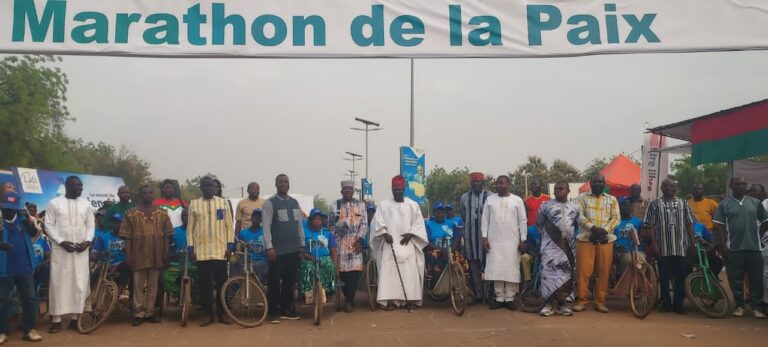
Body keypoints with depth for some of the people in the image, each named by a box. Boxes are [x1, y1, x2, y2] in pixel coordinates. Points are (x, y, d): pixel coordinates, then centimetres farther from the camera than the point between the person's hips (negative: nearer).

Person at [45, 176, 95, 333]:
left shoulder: (86, 204, 9)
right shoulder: (54, 203, 2)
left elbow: (91, 225, 9)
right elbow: (49, 225, -1)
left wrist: (87, 241, -7)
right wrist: (61, 242, -12)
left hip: (81, 249, 2)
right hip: (60, 249, -2)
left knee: (80, 282, 0)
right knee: (59, 282, -2)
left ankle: (75, 318, 8)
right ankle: (56, 320, 4)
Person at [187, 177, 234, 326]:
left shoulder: (223, 202, 6)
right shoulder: (194, 204, 6)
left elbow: (229, 225, 5)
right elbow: (190, 228, 6)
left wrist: (230, 245, -2)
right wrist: (191, 248, -1)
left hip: (220, 250, 0)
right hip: (202, 251, 0)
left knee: (222, 283, 3)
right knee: (204, 284, 2)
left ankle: (222, 313, 13)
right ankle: (208, 314, 12)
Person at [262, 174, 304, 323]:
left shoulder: (295, 203, 12)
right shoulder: (270, 203, -6)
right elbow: (266, 226, -11)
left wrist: (302, 245, 12)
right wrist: (269, 247, -17)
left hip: (293, 249, 6)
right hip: (277, 250, -6)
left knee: (290, 280, 11)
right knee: (274, 281, 0)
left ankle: (285, 309, 22)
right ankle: (273, 312, 9)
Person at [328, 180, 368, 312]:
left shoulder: (361, 205, 10)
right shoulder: (334, 205, 9)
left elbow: (364, 224, 4)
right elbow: (331, 225, 8)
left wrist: (360, 240, -7)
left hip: (355, 243, 0)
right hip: (340, 243, 0)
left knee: (355, 270, -10)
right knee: (342, 271, -1)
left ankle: (348, 300, 0)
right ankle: (349, 298, 17)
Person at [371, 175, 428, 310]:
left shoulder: (413, 205, 9)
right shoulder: (383, 204, 8)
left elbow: (419, 223, 7)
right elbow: (378, 222, 2)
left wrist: (410, 234, -8)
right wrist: (385, 234, -12)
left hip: (407, 244, 1)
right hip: (389, 244, 0)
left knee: (410, 272, -4)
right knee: (389, 271, -8)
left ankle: (411, 299, 1)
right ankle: (390, 299, -8)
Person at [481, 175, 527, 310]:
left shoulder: (517, 200, 2)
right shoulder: (490, 199, 7)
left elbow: (523, 221, 3)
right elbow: (485, 219, 7)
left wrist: (523, 240, -2)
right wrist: (484, 237, -1)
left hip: (512, 240, -1)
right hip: (494, 240, 1)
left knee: (511, 269, 0)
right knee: (496, 269, 0)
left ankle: (510, 298, 9)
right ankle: (499, 298, 9)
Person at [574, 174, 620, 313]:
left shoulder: (612, 200, 13)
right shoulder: (583, 198, 9)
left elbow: (616, 218, 4)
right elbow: (579, 216, -3)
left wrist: (604, 230, -13)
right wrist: (593, 228, -18)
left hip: (605, 240, 2)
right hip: (585, 239, -1)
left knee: (604, 271, 2)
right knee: (583, 271, -3)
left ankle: (600, 302, 11)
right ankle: (581, 301, 5)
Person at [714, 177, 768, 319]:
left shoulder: (755, 202, 8)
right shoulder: (724, 204, 2)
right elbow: (719, 225, 0)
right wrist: (723, 246, -6)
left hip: (754, 248, 2)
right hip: (734, 249, -1)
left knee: (756, 280, 3)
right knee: (736, 280, 4)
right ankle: (739, 306, 15)